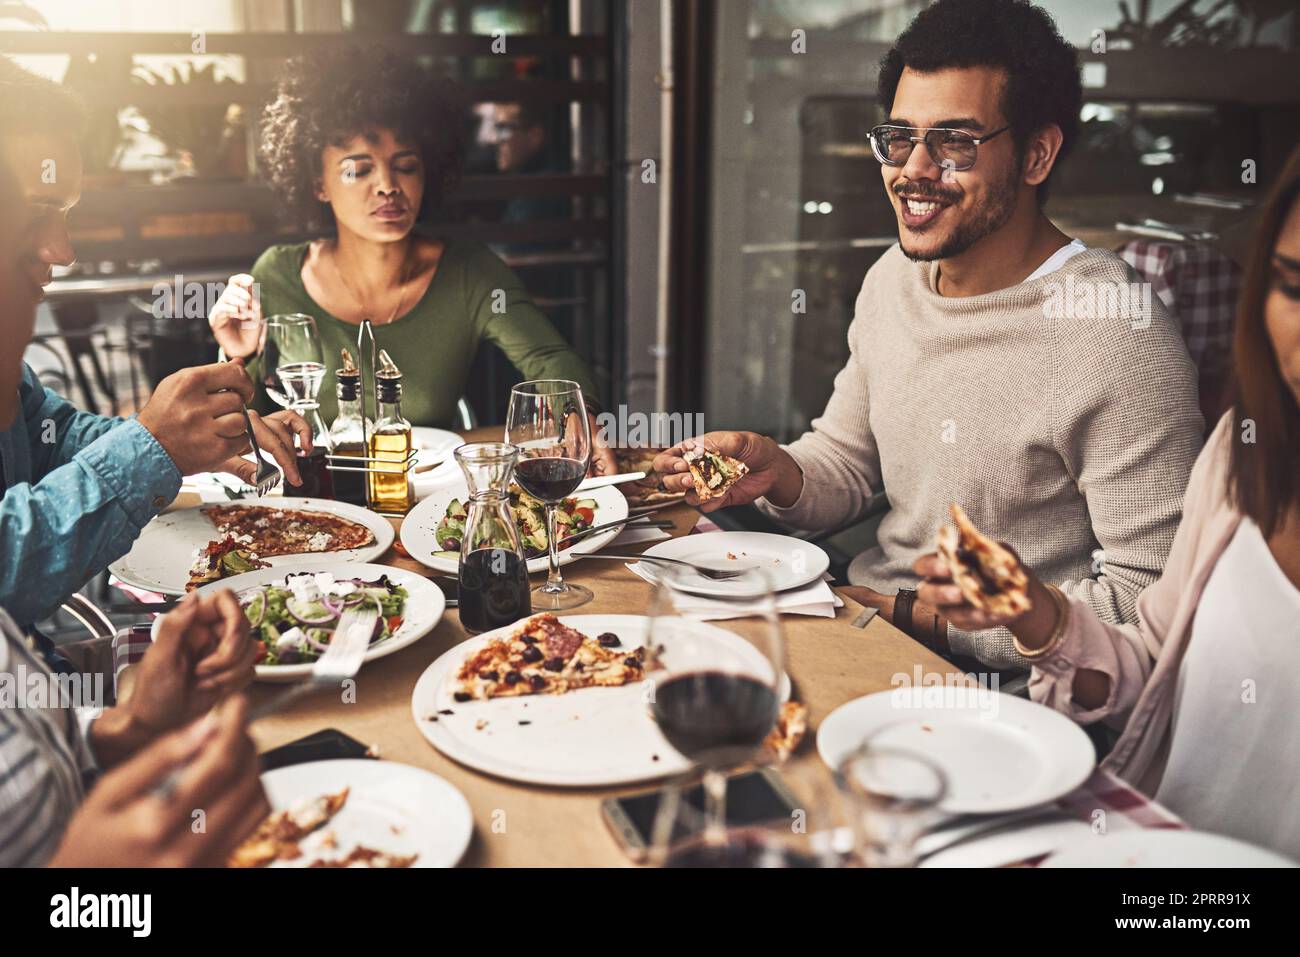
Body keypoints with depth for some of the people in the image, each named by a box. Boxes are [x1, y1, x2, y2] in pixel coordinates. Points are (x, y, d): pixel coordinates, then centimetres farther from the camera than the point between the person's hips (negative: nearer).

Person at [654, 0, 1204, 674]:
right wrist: (778, 473, -10)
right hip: (864, 617, 7)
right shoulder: (893, 277, 6)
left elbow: (1147, 604, -19)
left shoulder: (1120, 341, -20)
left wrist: (914, 616, -18)